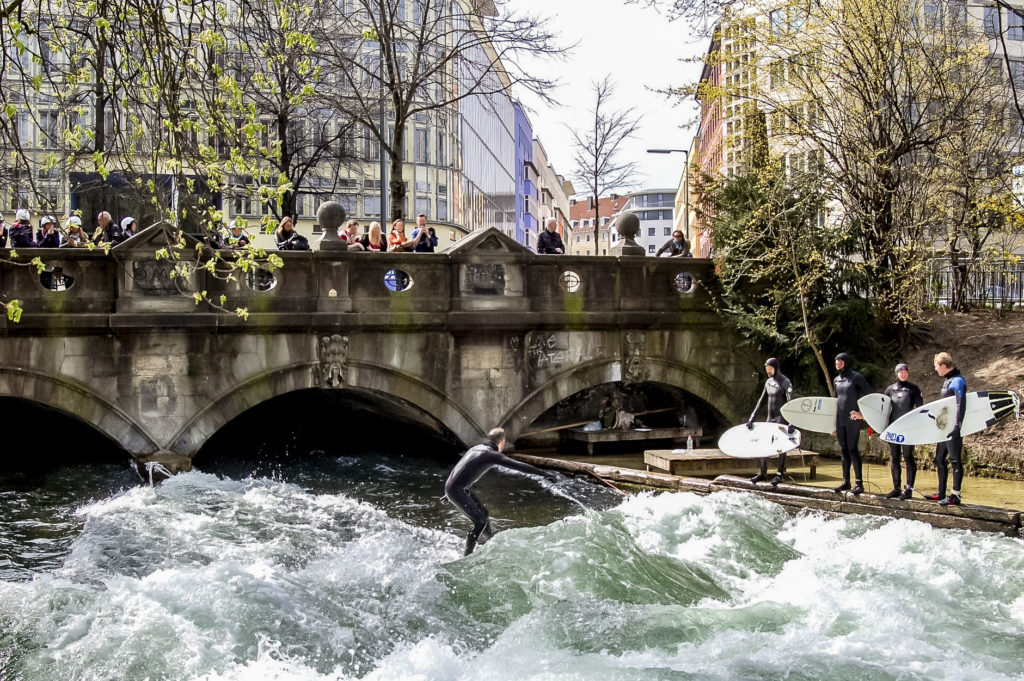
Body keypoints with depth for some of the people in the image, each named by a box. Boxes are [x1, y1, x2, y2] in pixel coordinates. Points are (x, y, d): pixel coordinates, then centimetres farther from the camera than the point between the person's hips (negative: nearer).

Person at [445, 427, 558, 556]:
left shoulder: (477, 448, 13)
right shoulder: (492, 454, -15)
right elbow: (518, 466, -18)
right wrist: (543, 473, -16)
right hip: (456, 489, -9)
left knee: (484, 514, 16)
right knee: (480, 521, -8)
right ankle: (467, 557, -4)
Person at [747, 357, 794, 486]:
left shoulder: (785, 382, -12)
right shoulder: (768, 382, 10)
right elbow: (760, 401, 11)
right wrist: (751, 418, 6)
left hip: (781, 418, -7)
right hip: (770, 418, 7)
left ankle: (780, 474, 4)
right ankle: (763, 473, 14)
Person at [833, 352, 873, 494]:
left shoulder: (856, 378, -6)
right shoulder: (836, 380, 14)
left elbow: (871, 396, -6)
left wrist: (863, 413, -11)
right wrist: (833, 424, 21)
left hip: (852, 419, -6)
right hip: (840, 420, 6)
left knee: (853, 449, -8)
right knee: (844, 450, 9)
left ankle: (859, 483, -5)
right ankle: (846, 481, 14)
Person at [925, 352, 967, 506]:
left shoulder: (957, 381, -13)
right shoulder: (947, 381, 16)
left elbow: (961, 405, -21)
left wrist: (957, 426, -27)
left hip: (953, 429, -10)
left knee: (955, 460, -6)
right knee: (939, 459, 14)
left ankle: (956, 495, -4)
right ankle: (941, 494, 21)